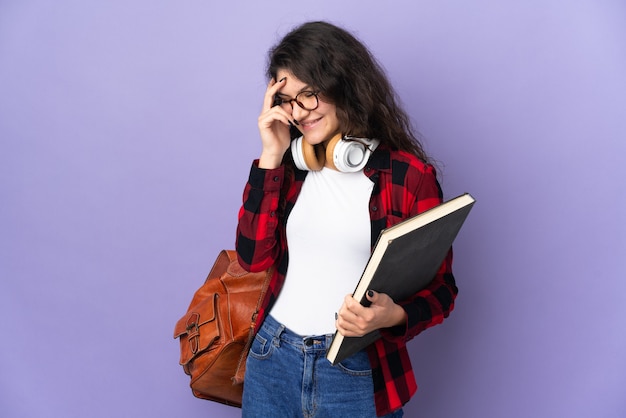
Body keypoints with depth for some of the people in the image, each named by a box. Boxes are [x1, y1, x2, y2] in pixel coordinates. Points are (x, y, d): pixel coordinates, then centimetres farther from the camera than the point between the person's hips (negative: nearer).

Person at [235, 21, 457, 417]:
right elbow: (254, 256, -6)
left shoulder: (410, 174, -10)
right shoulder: (289, 164, 3)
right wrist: (271, 157, -9)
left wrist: (395, 316, -24)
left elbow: (441, 287, -4)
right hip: (272, 360, 4)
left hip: (358, 372, -3)